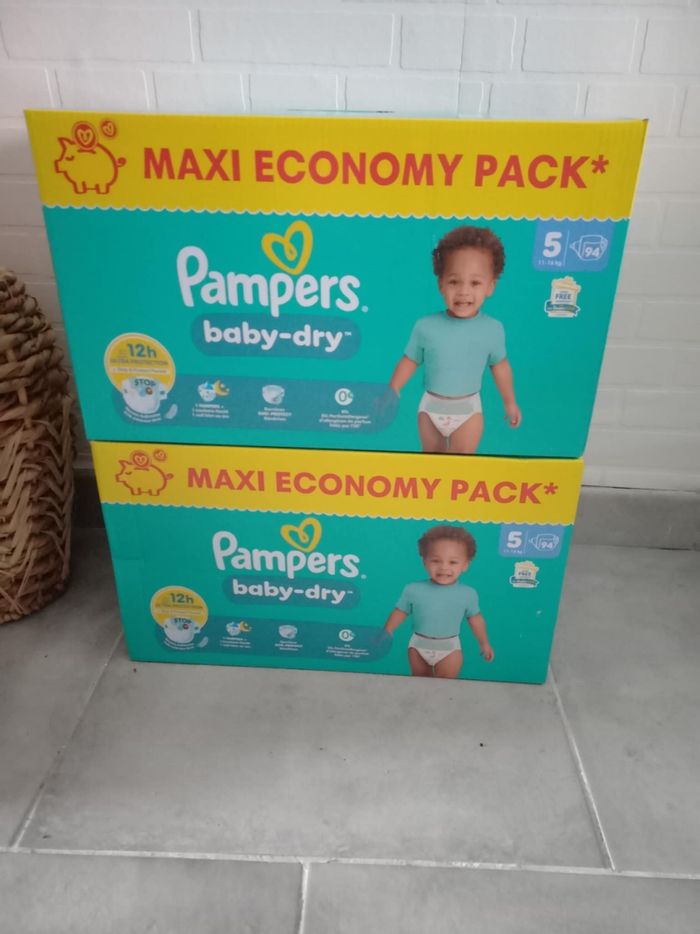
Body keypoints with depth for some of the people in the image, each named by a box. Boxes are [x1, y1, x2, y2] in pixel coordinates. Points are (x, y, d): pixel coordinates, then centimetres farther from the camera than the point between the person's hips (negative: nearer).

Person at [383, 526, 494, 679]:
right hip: (418, 645, 1)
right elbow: (399, 613, -2)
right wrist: (386, 633, -6)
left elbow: (475, 619, 2)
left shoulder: (468, 594, -14)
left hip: (449, 648, -1)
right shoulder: (413, 590, -16)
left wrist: (484, 644, 11)